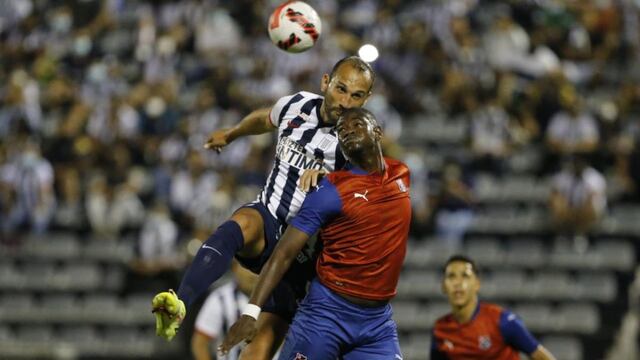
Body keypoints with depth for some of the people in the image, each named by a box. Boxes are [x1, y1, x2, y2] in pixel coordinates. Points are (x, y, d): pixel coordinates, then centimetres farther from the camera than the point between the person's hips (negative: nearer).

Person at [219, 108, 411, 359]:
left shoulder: (401, 175, 7)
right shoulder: (332, 190, -9)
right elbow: (284, 253, -12)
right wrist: (251, 311, -23)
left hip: (378, 320, 5)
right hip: (328, 312, -4)